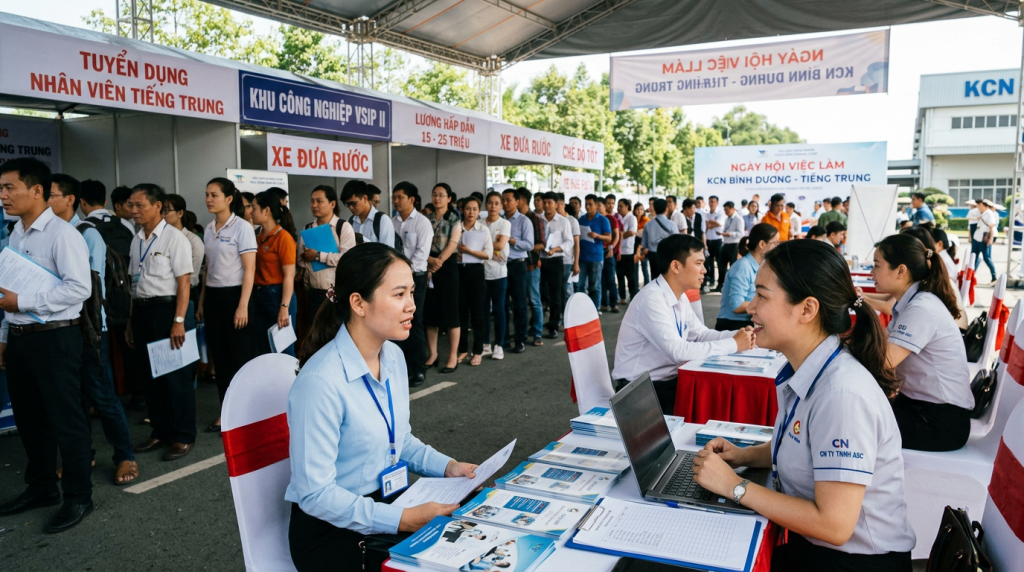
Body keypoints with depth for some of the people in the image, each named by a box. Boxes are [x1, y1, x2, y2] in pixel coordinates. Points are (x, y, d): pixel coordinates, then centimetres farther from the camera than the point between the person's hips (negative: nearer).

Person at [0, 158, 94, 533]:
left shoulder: (62, 234, -14)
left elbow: (79, 288, -22)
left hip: (54, 339, -8)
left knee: (66, 421, 2)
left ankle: (78, 497, 17)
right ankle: (41, 488, 36)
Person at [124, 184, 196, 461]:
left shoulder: (174, 238, -9)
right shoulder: (137, 241, 11)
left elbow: (184, 282, -13)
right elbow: (135, 282, 16)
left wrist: (179, 321, -19)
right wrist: (131, 321, 15)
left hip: (166, 308, -7)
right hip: (141, 311, 7)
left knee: (176, 376, 0)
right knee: (150, 375, 13)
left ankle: (183, 436, 11)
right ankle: (160, 432, 26)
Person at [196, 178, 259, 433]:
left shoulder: (242, 228, -8)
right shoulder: (209, 229, 11)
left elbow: (249, 269, -12)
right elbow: (208, 268, 16)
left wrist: (243, 306, -17)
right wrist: (201, 301, 13)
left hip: (234, 295, -7)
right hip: (213, 297, 7)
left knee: (242, 356, -1)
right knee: (220, 357, 10)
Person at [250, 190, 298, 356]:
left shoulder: (283, 237, -12)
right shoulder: (259, 237, 11)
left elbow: (289, 276, -16)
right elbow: (255, 269, 16)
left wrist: (284, 307, -22)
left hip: (277, 295, -8)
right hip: (259, 296, 8)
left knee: (283, 350, 1)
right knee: (264, 349, 15)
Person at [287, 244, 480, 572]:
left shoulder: (394, 357, 1)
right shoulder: (320, 382, -25)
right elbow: (315, 493, -22)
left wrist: (446, 466, -1)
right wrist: (402, 520, -25)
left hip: (390, 502, 7)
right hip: (333, 531, -7)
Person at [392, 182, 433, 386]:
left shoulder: (422, 222, -5)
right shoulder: (391, 222, 7)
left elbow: (421, 253, -12)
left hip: (414, 277, -4)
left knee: (414, 323, -1)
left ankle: (419, 369, 8)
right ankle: (401, 365, 18)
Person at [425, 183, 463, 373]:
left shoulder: (454, 220, -1)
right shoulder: (427, 220, 11)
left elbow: (452, 245, -11)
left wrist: (438, 262, -20)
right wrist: (430, 260, -17)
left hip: (447, 267, -4)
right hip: (429, 267, 4)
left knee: (449, 311, -2)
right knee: (430, 310, 7)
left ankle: (453, 356, 6)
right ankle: (433, 354, 17)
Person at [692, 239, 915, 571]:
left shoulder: (843, 393, -26)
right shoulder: (800, 372, 0)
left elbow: (833, 524, -26)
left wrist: (735, 486, -19)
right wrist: (742, 456, 1)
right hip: (809, 543, 7)